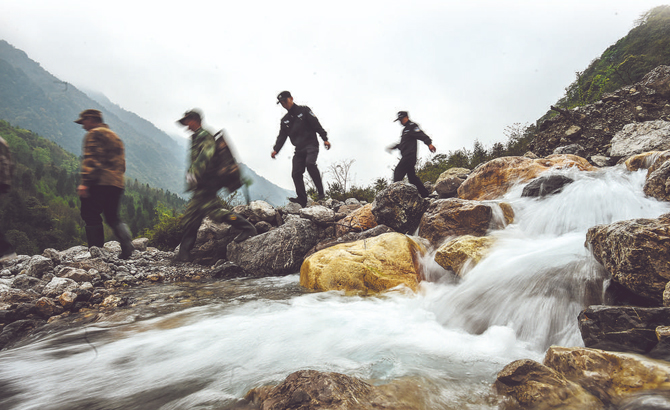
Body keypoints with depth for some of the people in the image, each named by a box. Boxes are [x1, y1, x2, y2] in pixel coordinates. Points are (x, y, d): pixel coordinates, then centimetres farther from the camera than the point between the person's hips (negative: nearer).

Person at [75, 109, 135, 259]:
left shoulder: (94, 134, -2)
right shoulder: (114, 136, 25)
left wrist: (84, 182, -19)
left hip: (99, 183, -8)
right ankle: (127, 243, -4)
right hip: (117, 183, 8)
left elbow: (91, 159, -14)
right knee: (112, 217, 14)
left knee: (91, 217, -3)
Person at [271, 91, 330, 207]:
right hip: (299, 149, 6)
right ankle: (302, 200, -3)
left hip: (311, 145, -6)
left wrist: (325, 139, -12)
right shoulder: (284, 120, 19)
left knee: (310, 163, -31)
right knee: (296, 173, -6)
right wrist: (276, 149, -6)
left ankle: (321, 193, -25)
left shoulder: (304, 110, 5)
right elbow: (282, 137, 12)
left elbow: (316, 124, -1)